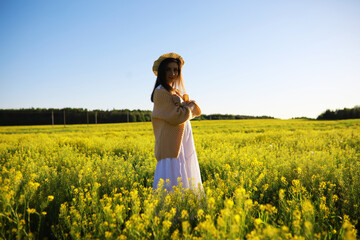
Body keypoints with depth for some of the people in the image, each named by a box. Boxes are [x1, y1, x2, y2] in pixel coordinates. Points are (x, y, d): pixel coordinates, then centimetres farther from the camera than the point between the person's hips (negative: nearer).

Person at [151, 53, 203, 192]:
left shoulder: (175, 91, 16)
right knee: (174, 181, -8)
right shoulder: (161, 92, -10)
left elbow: (197, 112, 9)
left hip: (183, 144, 9)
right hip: (172, 145, -9)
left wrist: (186, 101, -11)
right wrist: (189, 104, -1)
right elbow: (177, 116, -19)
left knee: (185, 179, 11)